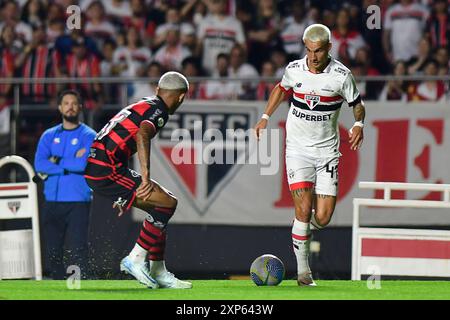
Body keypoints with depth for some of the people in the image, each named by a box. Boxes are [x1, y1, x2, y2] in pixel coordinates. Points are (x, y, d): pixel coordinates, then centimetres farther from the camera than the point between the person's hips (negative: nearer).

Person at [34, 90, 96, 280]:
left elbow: (85, 164, -14)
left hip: (78, 202, -4)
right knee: (52, 250, 5)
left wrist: (57, 161, -5)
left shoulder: (89, 136, 3)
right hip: (52, 202, 4)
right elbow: (39, 164, -2)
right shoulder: (49, 136, 13)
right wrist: (71, 163, -7)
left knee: (77, 251, -11)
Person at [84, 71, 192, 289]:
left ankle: (158, 272, 15)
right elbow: (142, 135, -26)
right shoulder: (158, 111, -5)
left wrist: (123, 195, 37)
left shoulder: (142, 105, 25)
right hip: (106, 170, -10)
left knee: (159, 209, 15)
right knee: (168, 203, -10)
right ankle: (136, 259, -7)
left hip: (93, 167, 10)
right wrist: (145, 177, -32)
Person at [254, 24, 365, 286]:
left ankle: (304, 224, 31)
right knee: (304, 209, -14)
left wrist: (359, 124, -14)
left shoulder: (341, 75, -8)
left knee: (322, 219, -7)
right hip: (298, 149, 0)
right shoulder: (294, 70, -3)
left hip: (327, 150, 0)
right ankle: (303, 271, -4)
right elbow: (282, 89, 20)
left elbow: (357, 104, 6)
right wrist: (266, 117, 16)